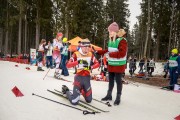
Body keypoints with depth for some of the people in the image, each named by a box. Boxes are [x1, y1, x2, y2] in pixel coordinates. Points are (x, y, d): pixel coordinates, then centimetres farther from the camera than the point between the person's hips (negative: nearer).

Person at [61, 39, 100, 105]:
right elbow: (68, 65, -19)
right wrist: (78, 62, -33)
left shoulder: (90, 54, 3)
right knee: (74, 102, -6)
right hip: (79, 78, -4)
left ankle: (81, 90, 41)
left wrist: (91, 67, -19)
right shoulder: (76, 54, -10)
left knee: (89, 100, 14)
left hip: (87, 78, 5)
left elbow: (97, 64, 1)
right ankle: (66, 91, 23)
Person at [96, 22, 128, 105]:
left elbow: (122, 53, -26)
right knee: (111, 80, 17)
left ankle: (118, 98, 17)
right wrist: (98, 52, 15)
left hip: (119, 65, -7)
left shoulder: (122, 40, -18)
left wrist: (111, 54, -22)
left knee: (118, 81, 3)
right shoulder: (111, 40, 7)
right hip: (111, 64, 7)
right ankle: (109, 95, 31)